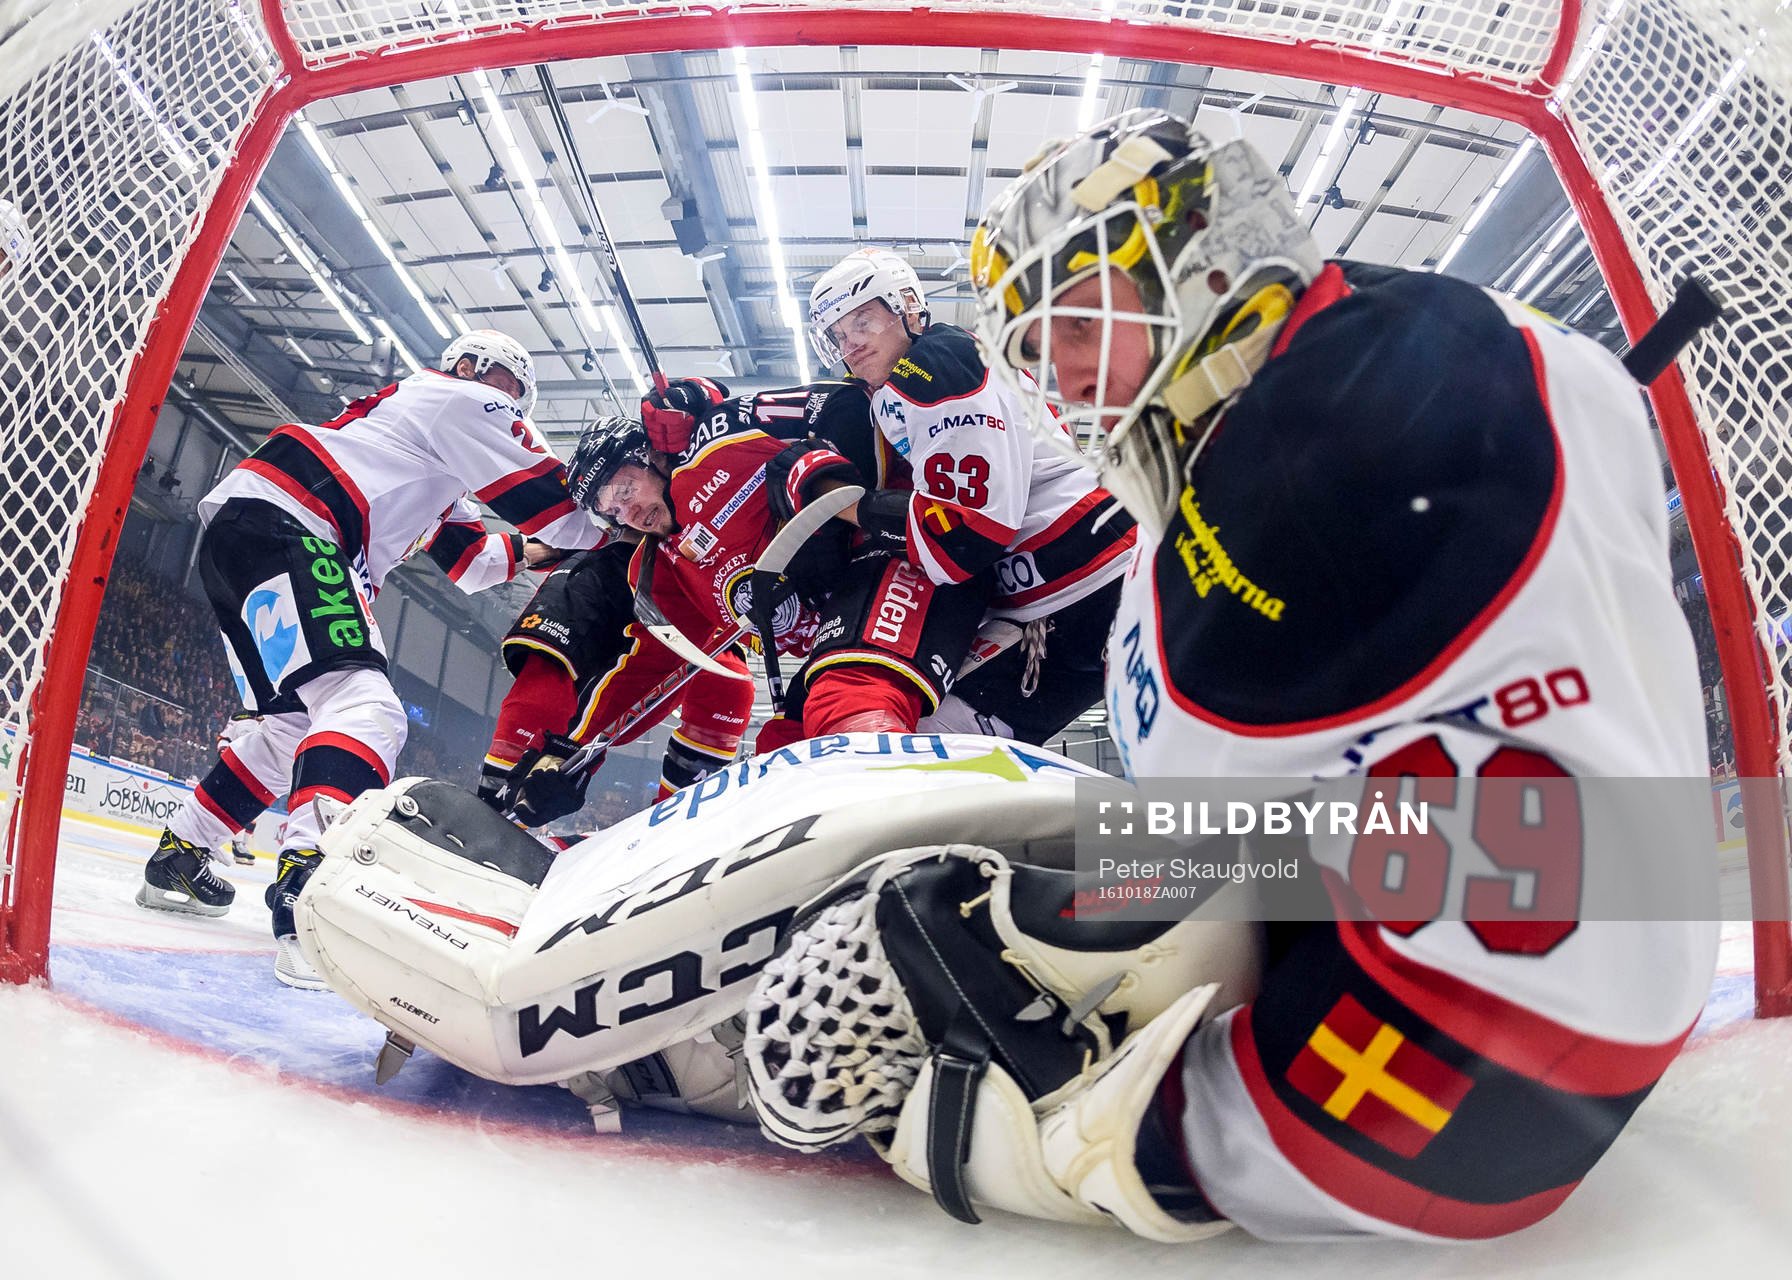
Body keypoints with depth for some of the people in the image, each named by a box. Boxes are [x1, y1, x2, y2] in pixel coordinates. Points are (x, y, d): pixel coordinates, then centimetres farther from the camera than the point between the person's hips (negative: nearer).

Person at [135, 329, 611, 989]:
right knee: (365, 707, -25)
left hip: (237, 536, 11)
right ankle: (310, 889, -42)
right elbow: (542, 496, -2)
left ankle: (177, 859, 31)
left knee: (293, 724, 21)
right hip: (275, 522, -11)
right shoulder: (460, 400, 4)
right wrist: (610, 528, 9)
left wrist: (524, 549, 28)